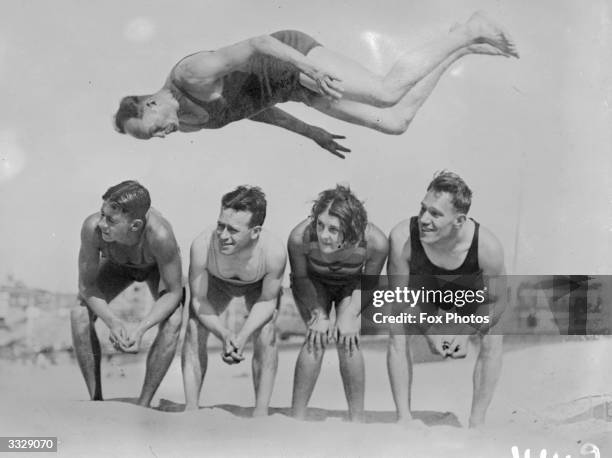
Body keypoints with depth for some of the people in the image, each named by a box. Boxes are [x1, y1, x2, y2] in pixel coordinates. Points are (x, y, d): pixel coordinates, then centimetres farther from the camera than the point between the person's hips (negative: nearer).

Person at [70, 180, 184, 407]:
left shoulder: (160, 235, -46)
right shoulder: (92, 227, -39)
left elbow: (174, 292, -31)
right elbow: (86, 285, -26)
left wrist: (139, 329, -44)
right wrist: (113, 322, -42)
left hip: (157, 265, -2)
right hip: (117, 265, 2)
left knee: (173, 321, -27)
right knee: (79, 314, -21)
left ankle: (143, 404, -12)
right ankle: (96, 400, -5)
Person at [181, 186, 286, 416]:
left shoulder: (274, 252, -42)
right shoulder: (202, 246, -41)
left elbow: (266, 302, -23)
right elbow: (198, 300, -25)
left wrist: (242, 336, -38)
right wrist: (225, 335, -40)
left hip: (259, 285, -1)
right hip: (217, 282, 1)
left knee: (265, 335, -21)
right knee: (194, 329, -16)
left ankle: (261, 410, -5)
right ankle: (191, 408, -3)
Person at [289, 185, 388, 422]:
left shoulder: (375, 242, -38)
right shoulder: (301, 236, -39)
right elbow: (300, 277, -16)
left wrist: (351, 315, -22)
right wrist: (318, 314, -21)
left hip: (351, 284, 0)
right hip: (314, 282, 0)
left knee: (348, 341, -18)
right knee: (316, 338, -19)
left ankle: (357, 419, -2)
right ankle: (297, 417, -5)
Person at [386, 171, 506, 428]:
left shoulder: (488, 247, -39)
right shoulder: (402, 238, -38)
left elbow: (496, 301, -21)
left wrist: (466, 331, -30)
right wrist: (428, 331, -30)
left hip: (468, 291, 0)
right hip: (422, 289, 1)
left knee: (492, 343, -17)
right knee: (397, 335, -18)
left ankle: (477, 423, -1)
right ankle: (404, 417, -3)